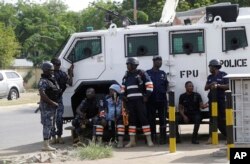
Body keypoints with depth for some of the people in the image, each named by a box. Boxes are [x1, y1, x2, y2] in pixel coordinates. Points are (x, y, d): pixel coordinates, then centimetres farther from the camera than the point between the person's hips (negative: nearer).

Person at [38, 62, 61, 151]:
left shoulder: (52, 79, 14)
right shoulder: (43, 81, -14)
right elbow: (42, 94, -24)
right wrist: (52, 102, -23)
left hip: (53, 106, 10)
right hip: (46, 106, -10)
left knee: (50, 125, 12)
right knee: (47, 125, -11)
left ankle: (47, 144, 18)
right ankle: (46, 145, -11)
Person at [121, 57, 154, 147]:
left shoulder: (141, 73, -2)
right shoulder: (126, 76, 17)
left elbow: (149, 85, -5)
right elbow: (123, 87, 26)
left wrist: (146, 96, -11)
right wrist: (123, 96, 10)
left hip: (139, 100, -6)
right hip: (130, 101, 6)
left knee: (143, 119, -7)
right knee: (131, 120, 8)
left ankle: (149, 140, -4)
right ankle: (132, 141, 13)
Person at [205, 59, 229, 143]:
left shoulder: (223, 75, -1)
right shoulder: (210, 77, 17)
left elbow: (228, 86, -9)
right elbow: (206, 88, 12)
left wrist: (218, 85, -18)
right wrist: (211, 85, -8)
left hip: (221, 100, -5)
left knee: (223, 119, -6)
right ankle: (211, 137, 5)